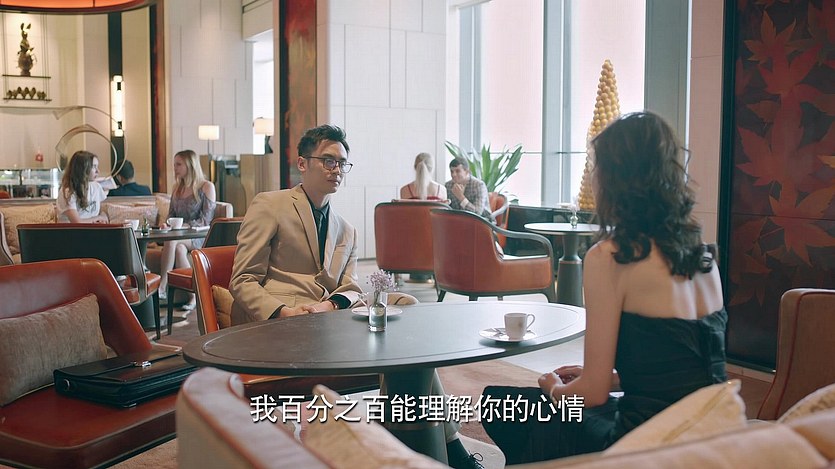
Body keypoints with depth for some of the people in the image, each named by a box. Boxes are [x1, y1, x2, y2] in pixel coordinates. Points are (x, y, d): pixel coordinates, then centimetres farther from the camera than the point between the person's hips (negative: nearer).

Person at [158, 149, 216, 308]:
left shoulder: (207, 187, 1)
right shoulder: (177, 187, 22)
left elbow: (206, 219, -8)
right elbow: (171, 215, 23)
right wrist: (166, 224, -1)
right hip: (180, 236, 5)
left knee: (172, 240, -36)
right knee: (179, 248, -35)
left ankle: (162, 287, -37)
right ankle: (193, 295, -37)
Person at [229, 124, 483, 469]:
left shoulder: (347, 232, 23)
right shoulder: (269, 206, 5)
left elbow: (350, 290, 11)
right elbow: (242, 281, -1)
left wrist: (331, 305, -14)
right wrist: (282, 311, -21)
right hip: (273, 322, -6)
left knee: (404, 304, -21)